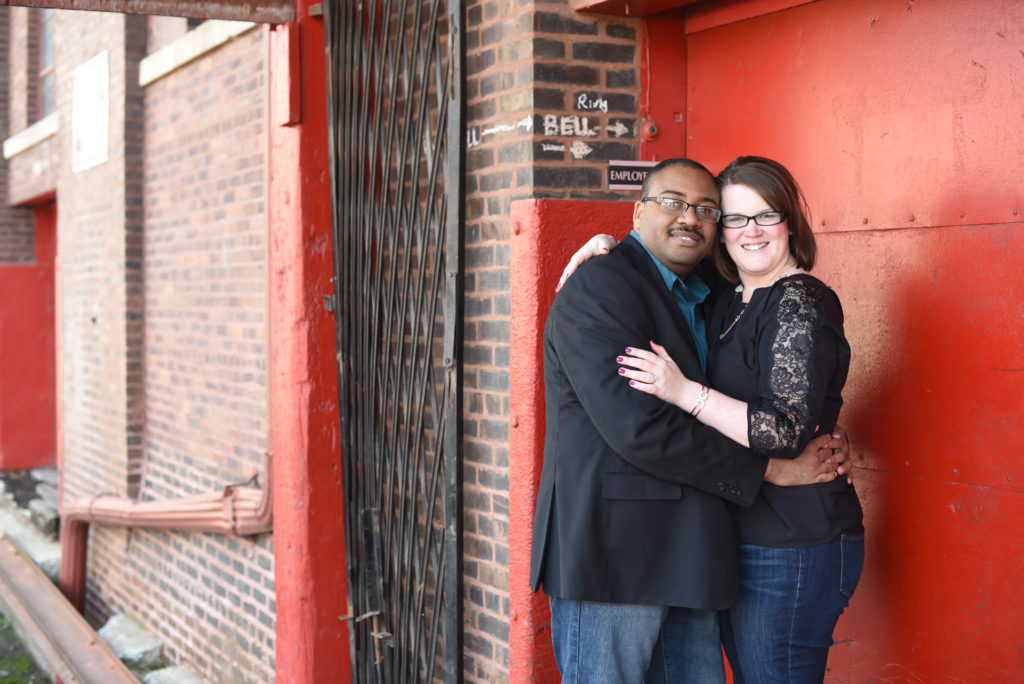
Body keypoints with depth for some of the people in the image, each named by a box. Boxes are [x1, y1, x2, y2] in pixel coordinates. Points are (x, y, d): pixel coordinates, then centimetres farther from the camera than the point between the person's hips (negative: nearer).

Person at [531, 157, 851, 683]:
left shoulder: (700, 301, 19)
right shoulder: (598, 288, -11)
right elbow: (636, 428, -20)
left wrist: (819, 448, 3)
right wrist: (771, 469, -14)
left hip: (689, 561, 9)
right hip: (613, 555, -9)